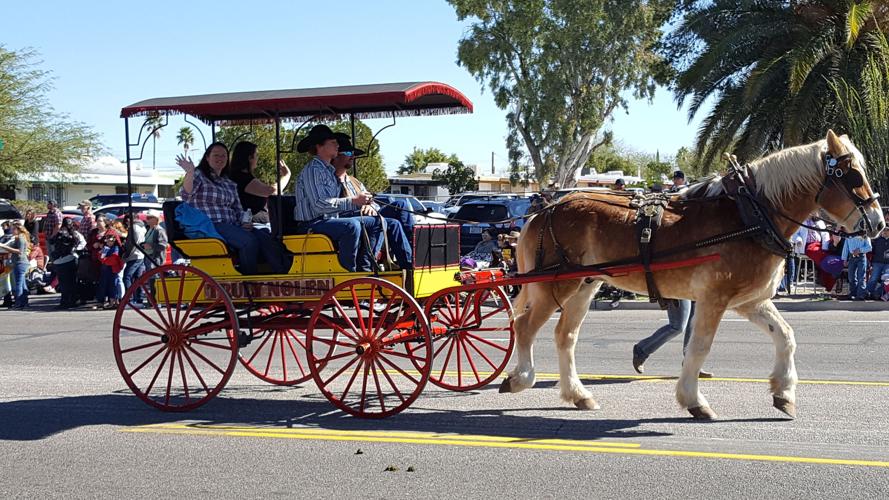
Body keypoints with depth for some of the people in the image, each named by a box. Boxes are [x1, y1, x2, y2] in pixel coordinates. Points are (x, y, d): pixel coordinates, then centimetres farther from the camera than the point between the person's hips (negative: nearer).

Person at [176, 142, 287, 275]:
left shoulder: (230, 184, 25)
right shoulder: (199, 175, 4)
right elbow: (186, 195, -14)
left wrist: (245, 222, 4)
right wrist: (189, 173, -31)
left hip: (232, 226, 6)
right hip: (210, 226, -6)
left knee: (264, 237, -21)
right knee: (249, 240, -31)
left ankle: (283, 274, -28)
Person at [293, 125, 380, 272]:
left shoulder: (329, 170, 19)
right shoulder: (312, 170, -12)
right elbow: (319, 204, -23)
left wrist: (360, 201, -1)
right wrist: (353, 201, -22)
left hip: (329, 221, 10)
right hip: (312, 225, -10)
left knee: (375, 223, 9)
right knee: (351, 226, -35)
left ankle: (364, 269, 3)